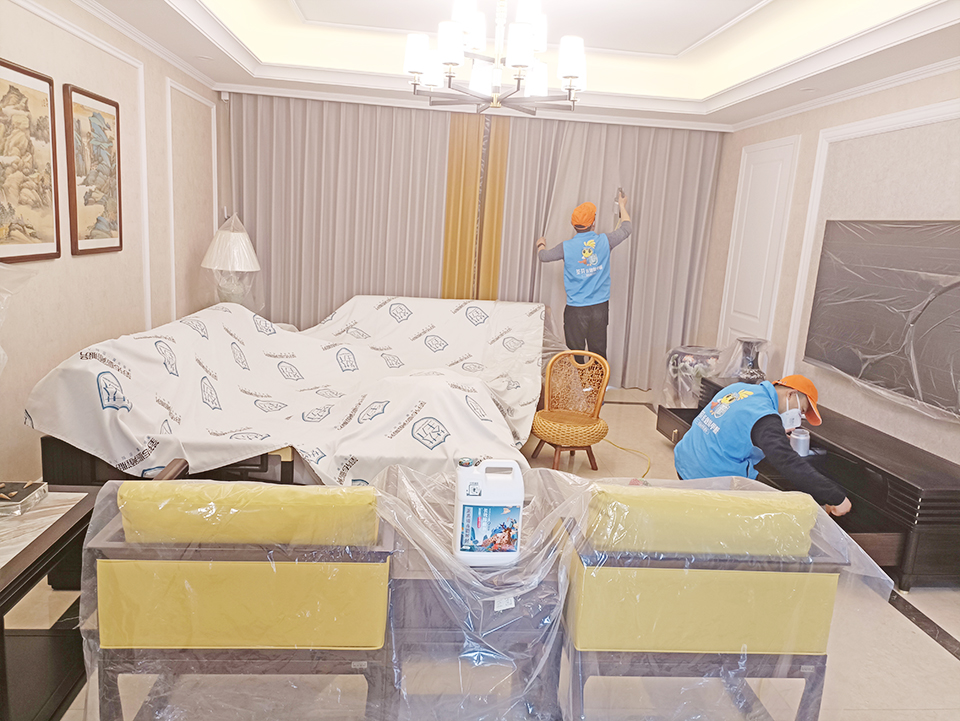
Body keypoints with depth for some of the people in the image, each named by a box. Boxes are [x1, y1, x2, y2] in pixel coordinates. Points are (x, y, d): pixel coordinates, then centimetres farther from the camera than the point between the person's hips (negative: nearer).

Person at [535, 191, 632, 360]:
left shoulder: (567, 247, -9)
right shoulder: (604, 241, -5)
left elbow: (543, 257, 9)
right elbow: (626, 229, 14)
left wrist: (541, 244, 32)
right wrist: (622, 205, 31)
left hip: (576, 309, -2)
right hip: (600, 307, 2)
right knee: (599, 353, 10)